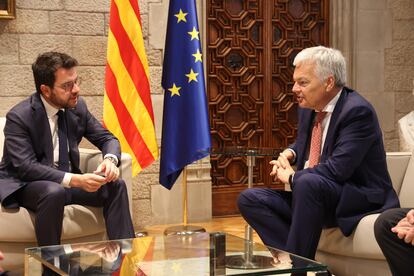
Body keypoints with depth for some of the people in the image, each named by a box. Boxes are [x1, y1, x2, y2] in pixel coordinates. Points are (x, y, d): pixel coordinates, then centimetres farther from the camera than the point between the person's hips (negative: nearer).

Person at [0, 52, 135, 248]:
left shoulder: (77, 106, 0)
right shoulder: (18, 117, -18)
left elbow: (107, 138, 7)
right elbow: (26, 167, -26)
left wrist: (110, 159, -19)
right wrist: (75, 180, -36)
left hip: (67, 181, 6)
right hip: (25, 185, -6)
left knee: (116, 186, -13)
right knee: (54, 192, -37)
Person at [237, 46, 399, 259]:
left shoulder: (357, 111, -17)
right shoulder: (307, 108, 8)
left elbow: (337, 169, -25)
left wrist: (292, 177, -11)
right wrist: (289, 153, 4)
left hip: (361, 201, -8)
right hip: (312, 195, 9)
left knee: (308, 182, -37)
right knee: (249, 199, -5)